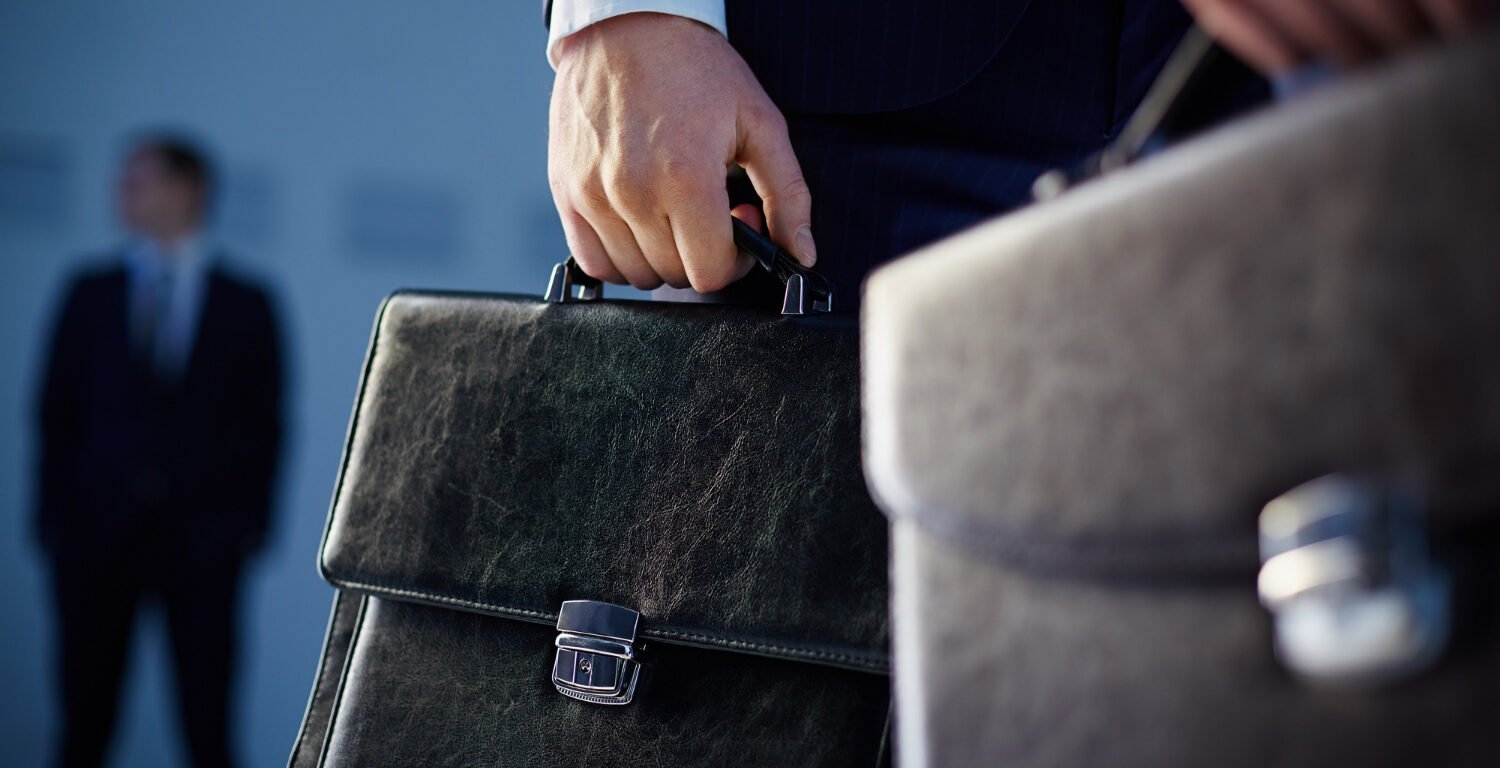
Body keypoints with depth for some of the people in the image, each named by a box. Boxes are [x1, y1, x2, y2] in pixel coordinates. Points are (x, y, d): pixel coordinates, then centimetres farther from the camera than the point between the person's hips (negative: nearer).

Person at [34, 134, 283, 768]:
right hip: (98, 531, 2)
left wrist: (251, 525, -3)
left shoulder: (245, 305, 5)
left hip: (202, 543, -1)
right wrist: (54, 517, 1)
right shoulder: (91, 293, 9)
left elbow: (264, 425, 6)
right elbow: (57, 412, 9)